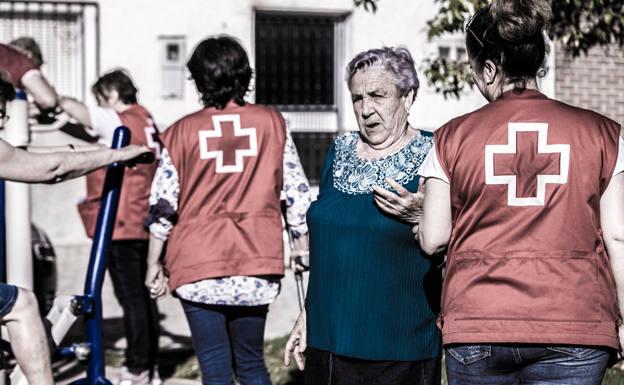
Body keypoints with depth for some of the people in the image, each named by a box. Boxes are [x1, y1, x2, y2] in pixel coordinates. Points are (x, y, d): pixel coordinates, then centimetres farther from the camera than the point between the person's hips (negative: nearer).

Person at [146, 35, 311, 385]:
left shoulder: (181, 132, 1)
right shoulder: (271, 122, 3)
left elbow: (162, 206, 2)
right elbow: (297, 192, 4)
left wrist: (154, 264, 12)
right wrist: (303, 247, 15)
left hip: (198, 266, -1)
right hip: (257, 265, 1)